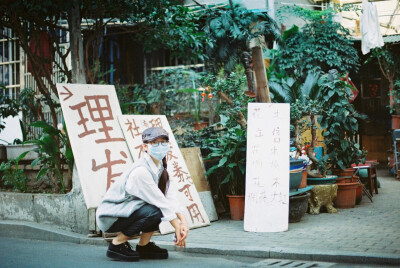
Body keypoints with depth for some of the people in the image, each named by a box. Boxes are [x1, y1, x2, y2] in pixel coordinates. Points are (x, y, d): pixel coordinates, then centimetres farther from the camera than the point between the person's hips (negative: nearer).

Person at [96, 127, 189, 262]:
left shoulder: (159, 167, 3)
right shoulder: (140, 171, -25)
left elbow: (170, 197, -2)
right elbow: (161, 203, -23)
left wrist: (183, 221, -13)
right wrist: (177, 228, -18)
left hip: (127, 208, 9)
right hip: (109, 216, -9)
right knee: (154, 211, -29)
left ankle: (143, 245, 4)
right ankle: (117, 243, -12)